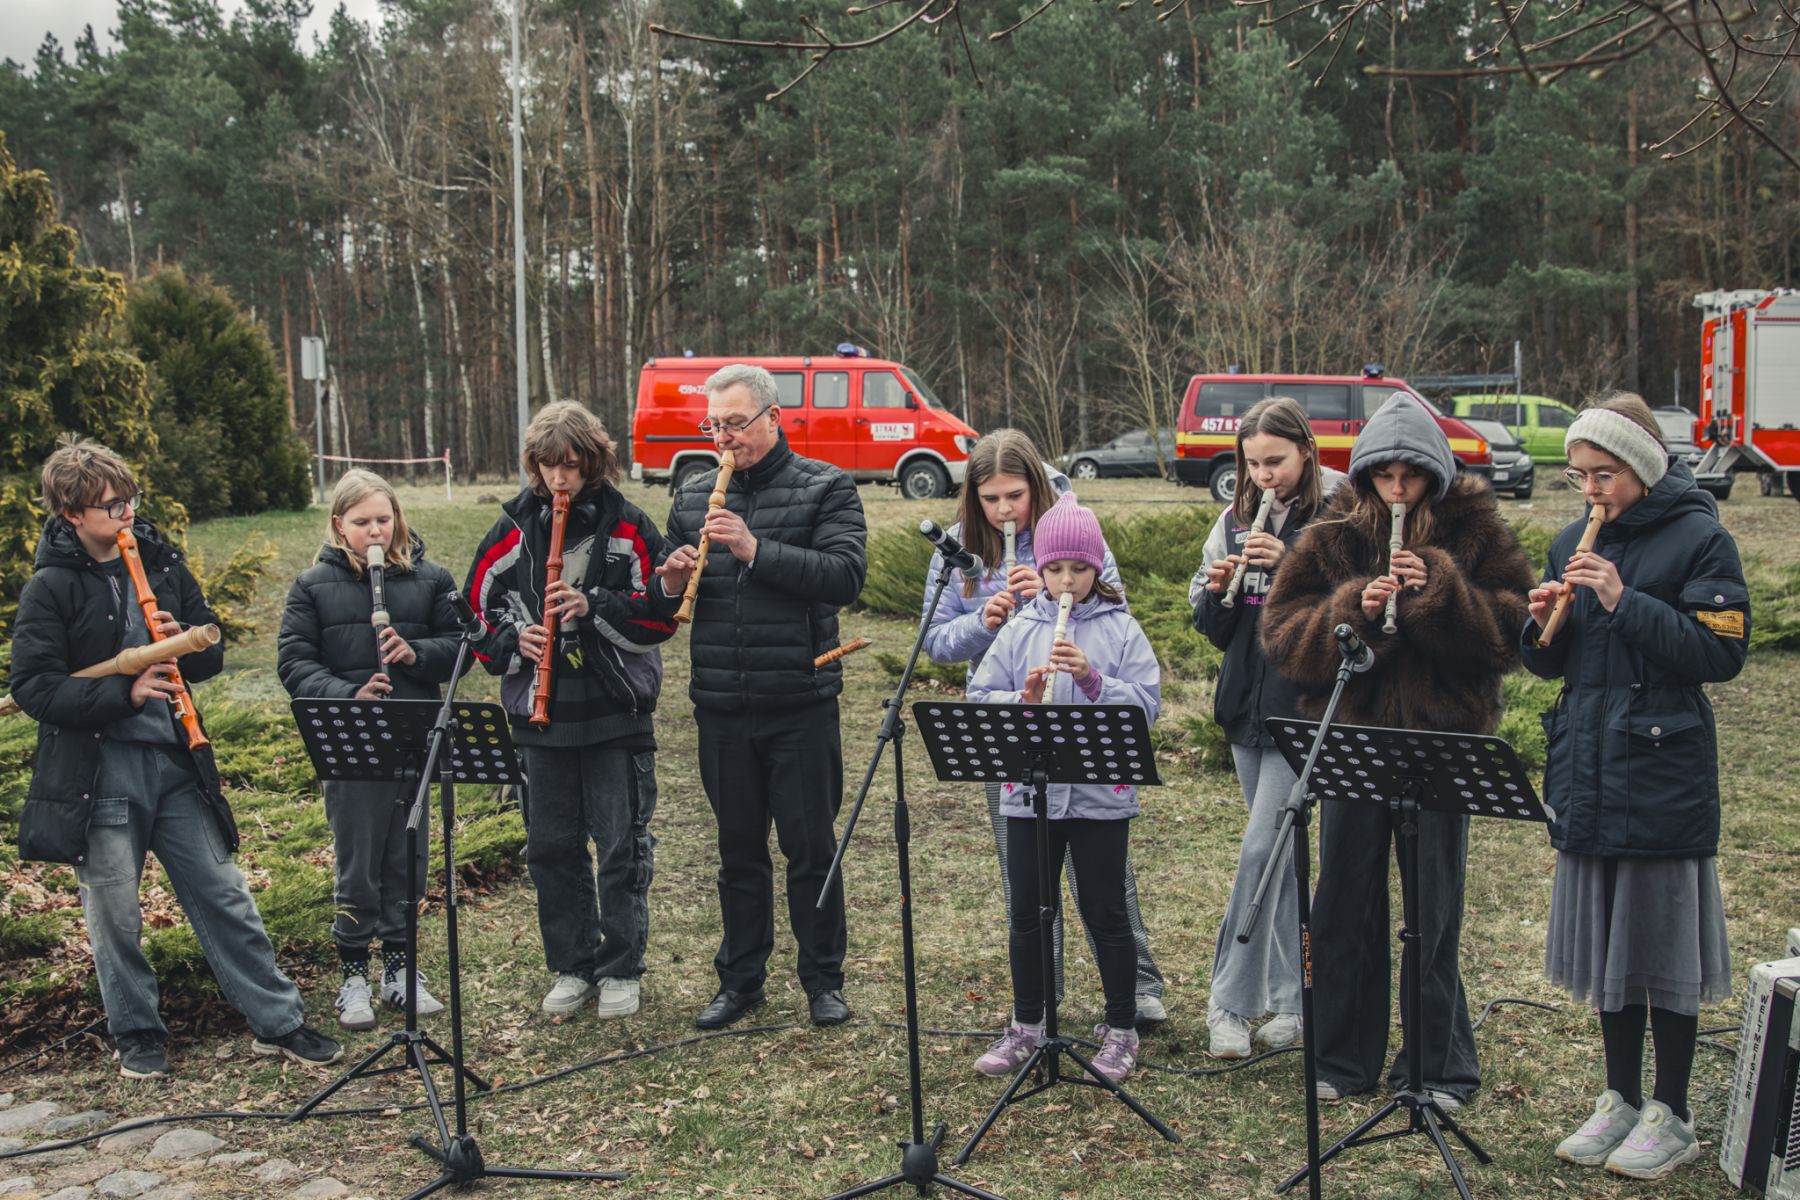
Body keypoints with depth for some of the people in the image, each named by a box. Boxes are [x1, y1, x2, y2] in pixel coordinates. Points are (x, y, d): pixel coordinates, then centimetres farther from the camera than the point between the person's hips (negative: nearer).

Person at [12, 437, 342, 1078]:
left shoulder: (162, 562, 7)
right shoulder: (52, 587, -7)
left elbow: (213, 652, 13)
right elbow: (33, 686, -12)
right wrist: (125, 693, -21)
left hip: (174, 758, 4)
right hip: (98, 770, -4)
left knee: (224, 895, 7)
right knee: (115, 913, 7)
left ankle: (277, 1020, 15)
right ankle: (136, 1032, 26)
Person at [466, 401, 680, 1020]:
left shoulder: (628, 527, -2)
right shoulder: (512, 532, 5)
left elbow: (662, 615, -4)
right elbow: (478, 615, 10)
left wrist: (593, 606, -16)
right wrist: (514, 642, -10)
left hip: (617, 717, -3)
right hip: (542, 717, 3)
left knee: (622, 848, 2)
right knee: (552, 848, 10)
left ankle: (622, 968, 16)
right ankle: (572, 965, 24)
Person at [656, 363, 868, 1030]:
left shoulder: (825, 489, -1)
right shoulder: (693, 498, 11)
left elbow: (845, 576, -16)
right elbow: (667, 599, 15)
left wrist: (756, 550, -23)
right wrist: (671, 582, -9)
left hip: (801, 706, -4)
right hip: (721, 710, 4)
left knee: (811, 848, 5)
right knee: (738, 850, 13)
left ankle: (823, 980, 20)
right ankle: (740, 979, 26)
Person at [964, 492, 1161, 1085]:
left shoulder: (1121, 629, -2)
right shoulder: (1019, 629, 4)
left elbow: (1146, 703, -9)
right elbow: (978, 698, 1)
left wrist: (1092, 679, -22)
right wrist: (1022, 699, -17)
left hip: (1100, 795, -2)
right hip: (1028, 792, 3)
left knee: (1105, 912, 7)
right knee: (1026, 912, 11)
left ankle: (1120, 1029, 23)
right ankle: (1027, 1025, 28)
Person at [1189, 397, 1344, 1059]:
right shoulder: (1236, 519, 10)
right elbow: (1211, 626, 12)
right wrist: (1217, 590, -9)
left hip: (1305, 706, -6)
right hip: (1247, 704, 6)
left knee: (1262, 848, -9)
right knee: (1281, 853, 14)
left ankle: (1232, 1002, 1)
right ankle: (1289, 998, 24)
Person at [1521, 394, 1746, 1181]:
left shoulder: (1698, 539, -6)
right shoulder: (1573, 544, 10)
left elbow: (1723, 652, -14)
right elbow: (1549, 663, 13)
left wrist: (1626, 602, -21)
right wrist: (1544, 624, -9)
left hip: (1665, 776, -5)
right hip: (1587, 771, 6)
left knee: (1663, 942, 3)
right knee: (1606, 939, 12)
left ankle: (1671, 1115, 17)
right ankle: (1621, 1098, 26)